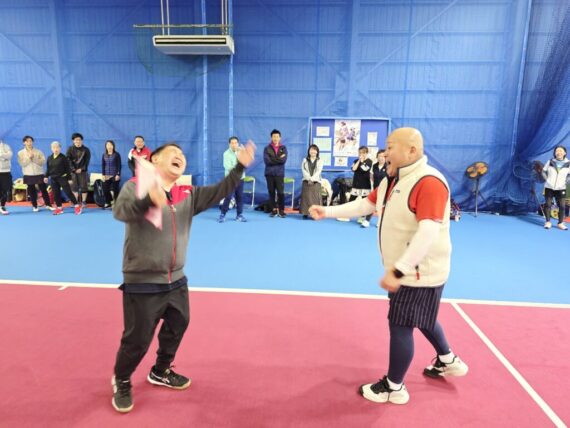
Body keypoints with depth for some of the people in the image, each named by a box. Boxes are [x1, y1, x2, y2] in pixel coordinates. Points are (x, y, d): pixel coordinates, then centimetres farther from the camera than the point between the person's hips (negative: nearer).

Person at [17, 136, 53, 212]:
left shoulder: (38, 151, 4)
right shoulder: (21, 153, 3)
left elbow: (43, 161, -5)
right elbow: (22, 163, -9)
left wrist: (34, 158, -16)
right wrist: (29, 157, -16)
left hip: (39, 174, 0)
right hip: (29, 175, 0)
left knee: (44, 190, 1)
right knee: (32, 191, 5)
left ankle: (48, 205, 7)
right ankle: (35, 206, 14)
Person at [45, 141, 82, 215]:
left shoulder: (63, 157, -8)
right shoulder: (49, 158, 7)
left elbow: (68, 168, -6)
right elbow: (48, 169, 16)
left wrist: (69, 178, -7)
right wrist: (46, 176, 6)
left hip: (62, 177, -5)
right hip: (53, 179, 5)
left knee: (68, 192, -6)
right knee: (56, 194, 8)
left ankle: (77, 206, 2)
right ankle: (59, 208, 18)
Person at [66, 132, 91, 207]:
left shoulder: (86, 150, 0)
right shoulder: (70, 149, 2)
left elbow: (87, 161, -3)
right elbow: (69, 160, -3)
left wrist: (81, 169, -13)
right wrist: (74, 169, -13)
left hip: (82, 171, -1)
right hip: (73, 171, 1)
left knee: (84, 187, -2)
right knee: (74, 187, 5)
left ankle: (83, 202, 5)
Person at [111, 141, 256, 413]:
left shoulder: (188, 195, 3)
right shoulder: (136, 186, -11)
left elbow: (219, 191, -3)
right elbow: (120, 211, -29)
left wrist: (240, 166, -15)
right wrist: (149, 200, -48)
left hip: (176, 281, 6)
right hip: (142, 283, -6)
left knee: (177, 329, 21)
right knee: (137, 340, 6)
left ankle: (161, 372, 49)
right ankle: (121, 381, 38)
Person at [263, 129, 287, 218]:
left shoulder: (283, 148, 7)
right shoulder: (267, 148, 5)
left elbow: (284, 160, -9)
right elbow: (266, 160, -11)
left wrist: (272, 159, -9)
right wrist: (278, 159, -10)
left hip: (280, 173, -1)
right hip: (269, 173, 1)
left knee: (280, 192, -6)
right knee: (271, 192, 4)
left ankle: (281, 210, 0)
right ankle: (273, 210, 11)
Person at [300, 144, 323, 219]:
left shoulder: (320, 161, 6)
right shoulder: (305, 160, 10)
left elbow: (318, 171, -4)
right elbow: (303, 170, -1)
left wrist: (312, 179, -16)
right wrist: (309, 178, -14)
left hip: (316, 182, -1)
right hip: (306, 181, 1)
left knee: (315, 198, -4)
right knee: (306, 197, -2)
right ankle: (305, 213, 1)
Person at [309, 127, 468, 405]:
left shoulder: (429, 182, -25)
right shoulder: (392, 180, 6)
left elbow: (428, 231, -33)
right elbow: (365, 204, 9)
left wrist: (398, 270, -36)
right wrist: (327, 211, 1)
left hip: (419, 273, -9)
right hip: (405, 269, 10)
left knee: (400, 326, 1)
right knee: (421, 319, 26)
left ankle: (394, 387, 22)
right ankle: (448, 362, 49)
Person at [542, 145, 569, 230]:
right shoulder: (550, 162, -4)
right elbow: (544, 171, 9)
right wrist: (547, 179, 1)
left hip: (561, 188, 0)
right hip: (549, 187, 0)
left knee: (562, 206, -1)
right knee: (548, 204, 3)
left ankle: (560, 223, 10)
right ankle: (548, 222, 13)